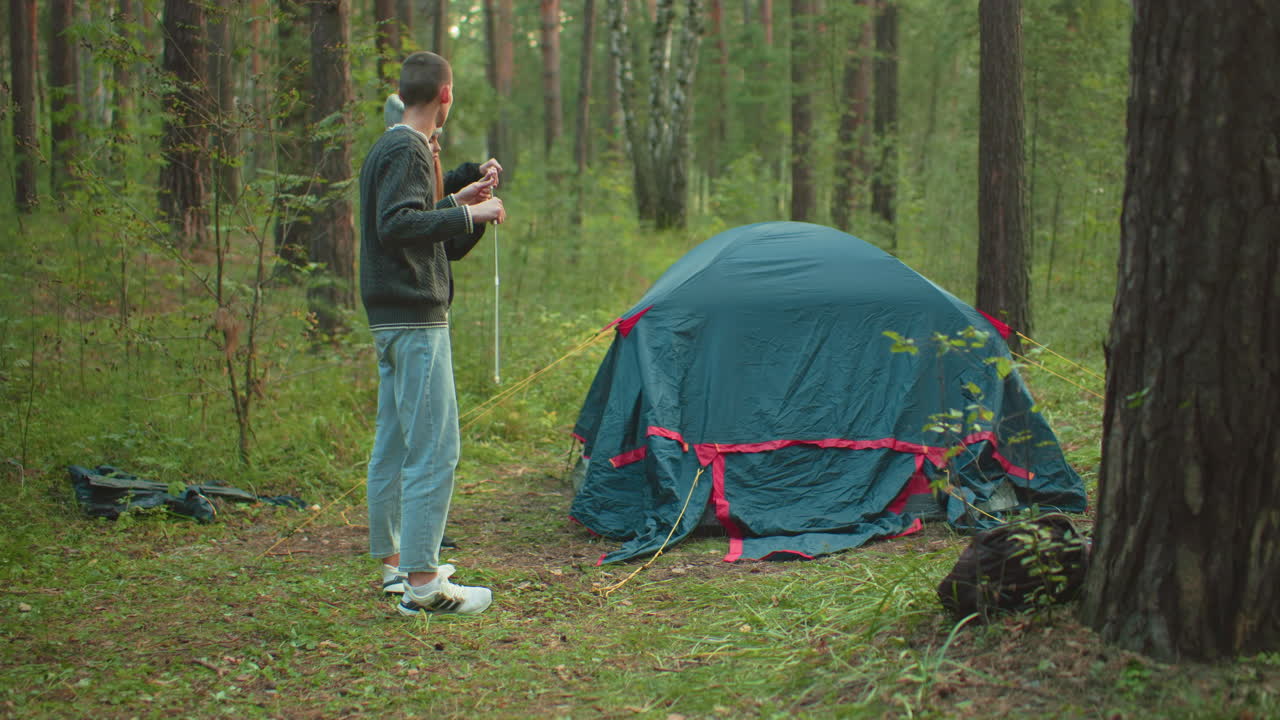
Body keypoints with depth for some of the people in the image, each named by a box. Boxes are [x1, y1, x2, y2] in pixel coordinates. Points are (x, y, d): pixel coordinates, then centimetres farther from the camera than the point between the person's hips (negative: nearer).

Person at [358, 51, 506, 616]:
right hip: (416, 320, -11)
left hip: (390, 320, 11)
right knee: (434, 449, -10)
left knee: (393, 445, 15)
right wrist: (467, 215, -22)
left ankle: (392, 564, 24)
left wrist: (457, 204, 20)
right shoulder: (407, 151, -12)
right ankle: (421, 583, -10)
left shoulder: (388, 149, 19)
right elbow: (394, 225, -27)